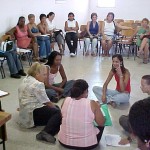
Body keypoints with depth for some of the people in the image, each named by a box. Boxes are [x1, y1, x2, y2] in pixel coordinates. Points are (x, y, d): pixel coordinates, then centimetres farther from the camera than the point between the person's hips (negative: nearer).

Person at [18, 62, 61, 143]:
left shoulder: (25, 80, 15)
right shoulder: (37, 84, -16)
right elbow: (47, 102, -12)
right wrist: (56, 108, 5)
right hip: (32, 114, -10)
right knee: (58, 112, -11)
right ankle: (46, 132, -28)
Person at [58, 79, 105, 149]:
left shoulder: (66, 100, -6)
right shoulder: (92, 104, -15)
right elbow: (101, 123, -5)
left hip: (64, 142, 3)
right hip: (87, 144, -2)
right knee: (100, 125, 27)